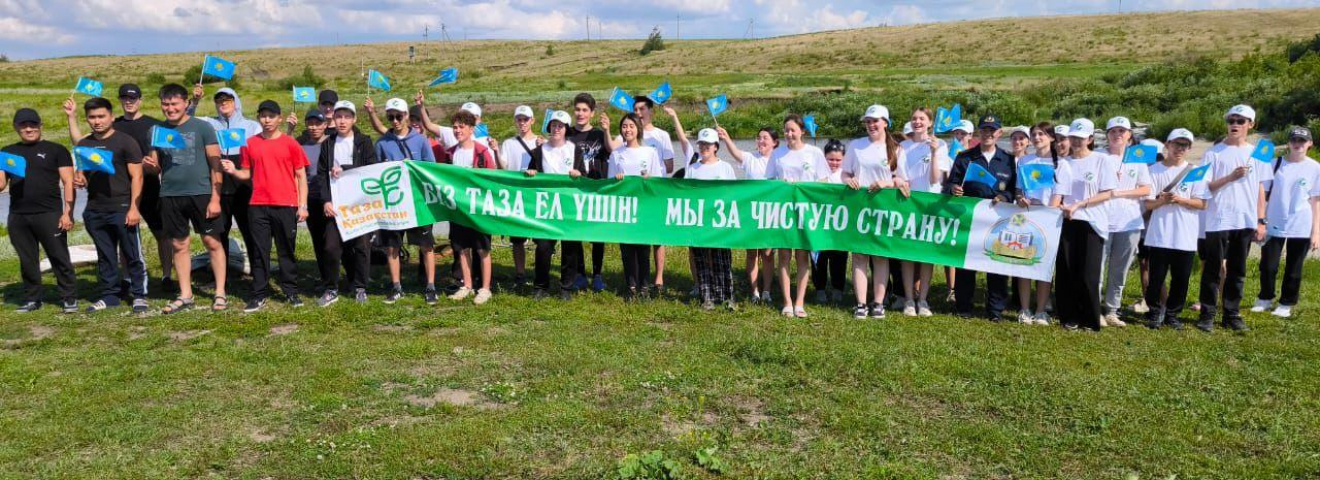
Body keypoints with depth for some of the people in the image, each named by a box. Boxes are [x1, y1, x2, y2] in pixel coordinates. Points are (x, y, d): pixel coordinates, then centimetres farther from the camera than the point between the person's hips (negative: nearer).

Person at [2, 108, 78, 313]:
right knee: (27, 260, 10)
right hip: (17, 217, 4)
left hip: (49, 215, -4)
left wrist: (67, 212, -11)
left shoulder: (56, 150, 4)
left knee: (59, 258, -2)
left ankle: (68, 298, 4)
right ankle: (32, 299, 19)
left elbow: (68, 182, -2)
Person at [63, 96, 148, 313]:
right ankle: (109, 295, 20)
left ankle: (139, 295, 6)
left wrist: (133, 208, -14)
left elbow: (136, 177, -7)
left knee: (132, 255, -2)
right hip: (94, 211, 6)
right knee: (105, 256, 12)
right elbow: (80, 175, 24)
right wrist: (79, 180, -2)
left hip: (121, 209, -6)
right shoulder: (84, 145, 14)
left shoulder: (125, 142, -3)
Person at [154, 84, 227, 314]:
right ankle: (185, 295, 18)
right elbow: (157, 165, 17)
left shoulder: (202, 127, -3)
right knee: (179, 245, 9)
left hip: (201, 194, -4)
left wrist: (215, 198, -10)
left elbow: (215, 164, -5)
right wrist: (150, 166, -8)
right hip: (170, 196, 4)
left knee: (213, 242, 0)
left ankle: (220, 293, 8)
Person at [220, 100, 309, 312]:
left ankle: (291, 291, 15)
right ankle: (259, 294, 11)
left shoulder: (290, 143, 0)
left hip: (286, 206, -2)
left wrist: (303, 205, -4)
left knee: (287, 249, 6)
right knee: (259, 250, 5)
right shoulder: (250, 144, 6)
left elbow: (301, 176, 1)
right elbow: (247, 174, 13)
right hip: (258, 206, 2)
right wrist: (233, 171, -9)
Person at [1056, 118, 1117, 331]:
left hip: (1091, 223, -3)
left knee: (1087, 275, -4)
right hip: (1067, 222, 3)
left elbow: (1107, 193, -4)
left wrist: (1078, 205, -13)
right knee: (1066, 272, 1)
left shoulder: (1102, 160, 1)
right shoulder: (1063, 162, 11)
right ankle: (1070, 317, 11)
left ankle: (1090, 319, 8)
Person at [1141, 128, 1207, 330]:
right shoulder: (1154, 171, 2)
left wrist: (1180, 200, -15)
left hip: (1186, 237, 1)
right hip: (1159, 235, -1)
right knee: (1156, 277, 2)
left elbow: (1202, 204, 0)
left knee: (1181, 279, 6)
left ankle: (1172, 313, 20)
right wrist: (1161, 201, -20)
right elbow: (1147, 204, 0)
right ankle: (1155, 312, 18)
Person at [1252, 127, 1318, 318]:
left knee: (1293, 269, 8)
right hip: (1274, 225, 1)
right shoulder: (1275, 164, 2)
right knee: (1267, 266, 3)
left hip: (1301, 228, -1)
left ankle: (1286, 304, 20)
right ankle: (1265, 299, 22)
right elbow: (1263, 194, 6)